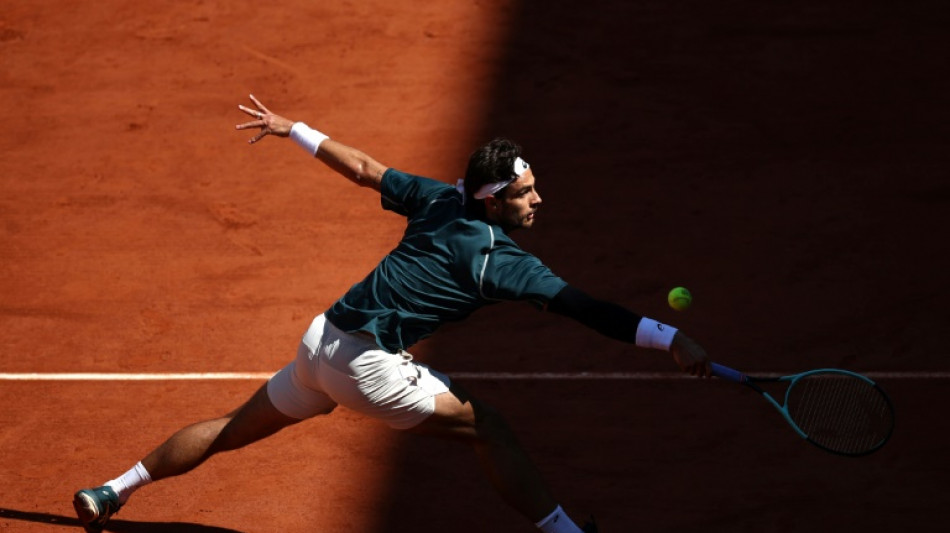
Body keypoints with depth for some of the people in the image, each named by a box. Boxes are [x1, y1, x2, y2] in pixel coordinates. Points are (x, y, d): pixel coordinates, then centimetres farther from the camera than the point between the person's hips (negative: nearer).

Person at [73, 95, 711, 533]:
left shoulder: (440, 199, 5)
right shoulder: (497, 258, -15)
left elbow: (363, 167, 13)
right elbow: (581, 306, -22)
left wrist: (292, 129, 26)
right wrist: (672, 340, -25)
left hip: (322, 340, 8)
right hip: (366, 363, -8)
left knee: (237, 429, 22)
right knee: (487, 426, -2)